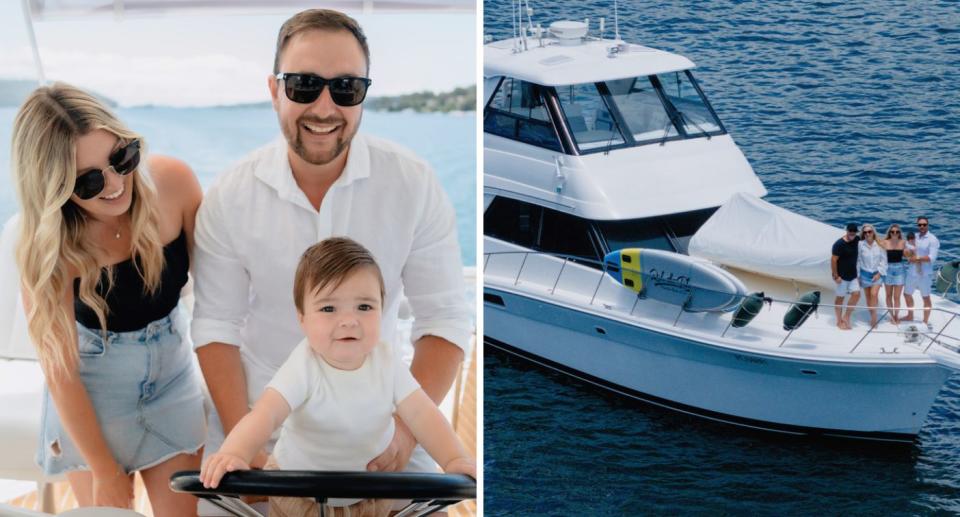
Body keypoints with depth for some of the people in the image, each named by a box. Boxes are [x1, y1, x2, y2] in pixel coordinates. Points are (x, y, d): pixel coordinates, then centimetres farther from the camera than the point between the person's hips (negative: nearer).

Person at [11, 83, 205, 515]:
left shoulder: (172, 183, -20)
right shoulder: (47, 245, -24)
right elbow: (60, 370, -18)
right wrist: (105, 472, -13)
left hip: (171, 369, 2)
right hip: (93, 388, -2)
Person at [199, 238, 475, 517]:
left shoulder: (387, 360, -17)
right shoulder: (304, 367, -29)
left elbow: (421, 413, -20)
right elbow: (265, 413, -42)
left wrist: (455, 459, -39)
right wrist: (234, 454, -62)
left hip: (372, 478, 3)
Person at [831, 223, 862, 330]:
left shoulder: (857, 240, -1)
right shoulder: (839, 244, -19)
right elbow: (833, 260, -18)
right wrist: (836, 276, -18)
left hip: (853, 275, 6)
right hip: (842, 276, -6)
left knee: (856, 294, -4)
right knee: (840, 297, 5)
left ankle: (846, 317, 11)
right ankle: (839, 321, 17)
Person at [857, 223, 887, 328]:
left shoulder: (879, 244, -9)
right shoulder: (860, 245, -9)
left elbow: (883, 260, -3)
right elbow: (858, 260, -2)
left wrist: (879, 273, -9)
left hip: (877, 273, -1)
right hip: (865, 273, 1)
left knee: (874, 294, -16)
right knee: (868, 296, 9)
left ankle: (874, 316, -9)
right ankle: (873, 317, 21)